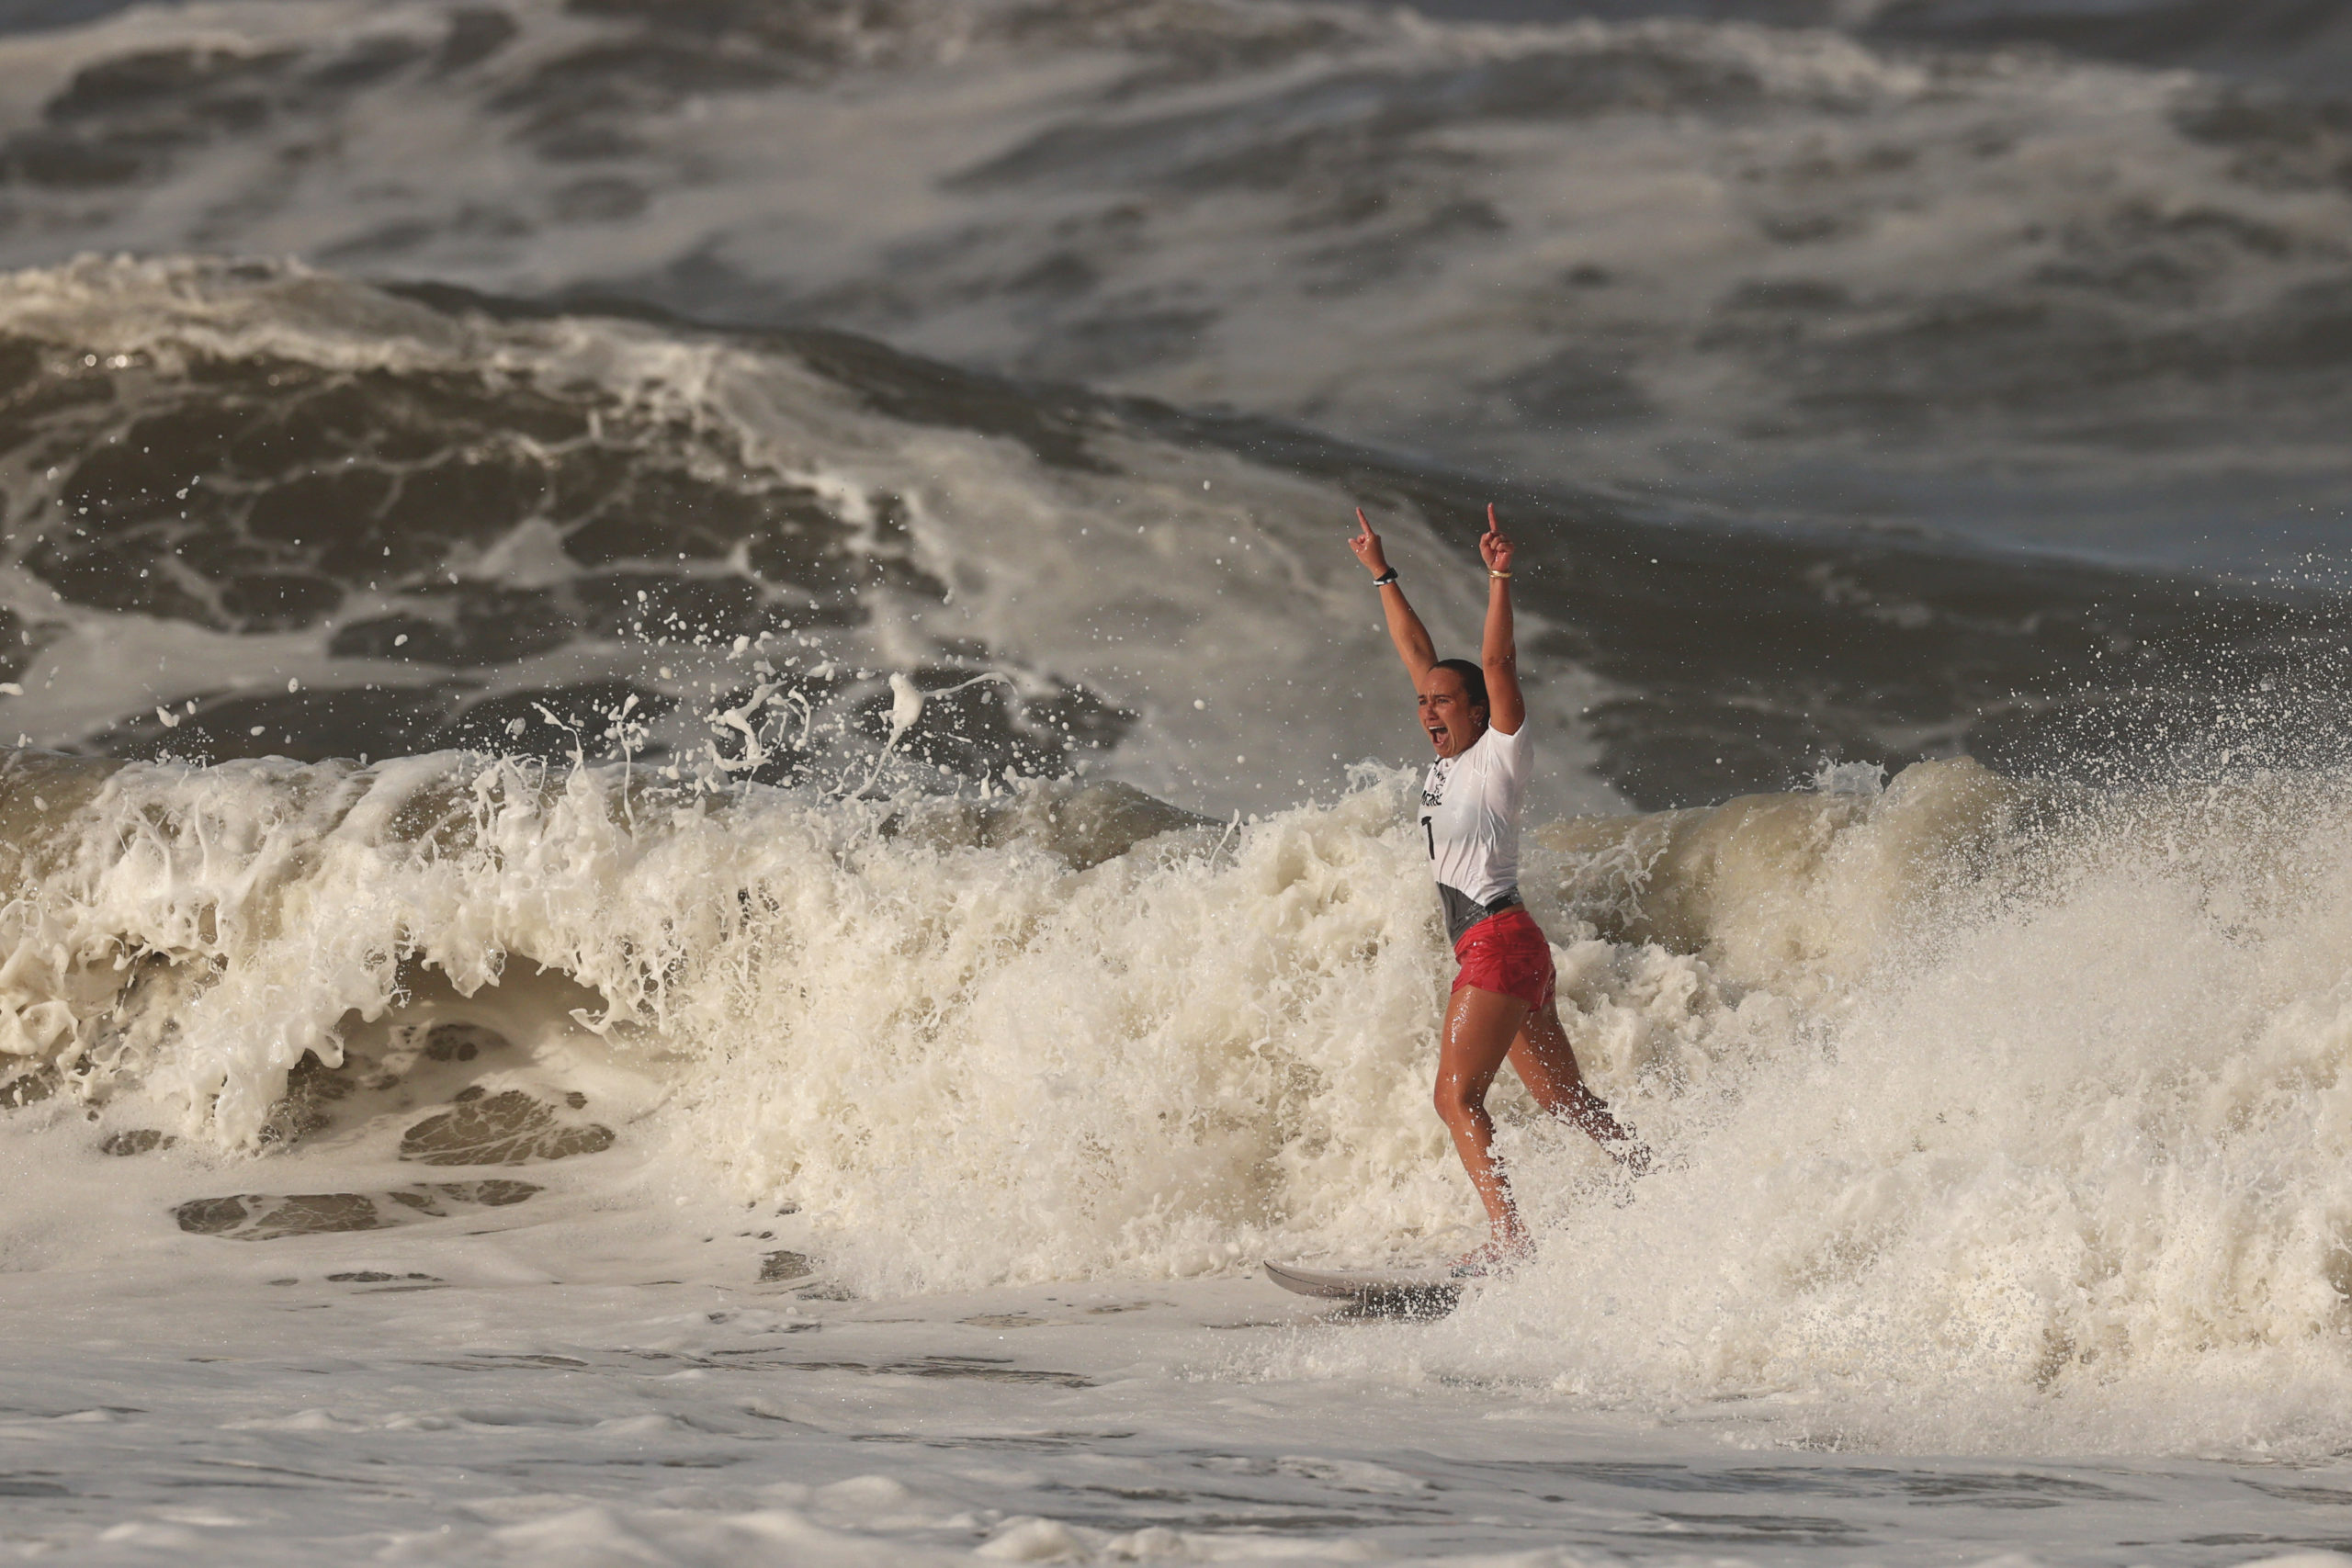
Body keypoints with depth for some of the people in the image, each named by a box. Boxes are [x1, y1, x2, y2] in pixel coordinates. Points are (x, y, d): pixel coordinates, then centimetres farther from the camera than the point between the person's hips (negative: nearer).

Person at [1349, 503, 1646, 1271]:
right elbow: (1419, 656, 23)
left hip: (1502, 941, -9)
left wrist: (1499, 579, -26)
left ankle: (1508, 1237, -24)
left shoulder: (1499, 755, -5)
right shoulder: (1446, 762, 15)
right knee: (1566, 1099, 9)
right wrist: (1382, 577, 27)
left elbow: (1498, 667, -18)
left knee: (1458, 1095, -15)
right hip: (1489, 951, 9)